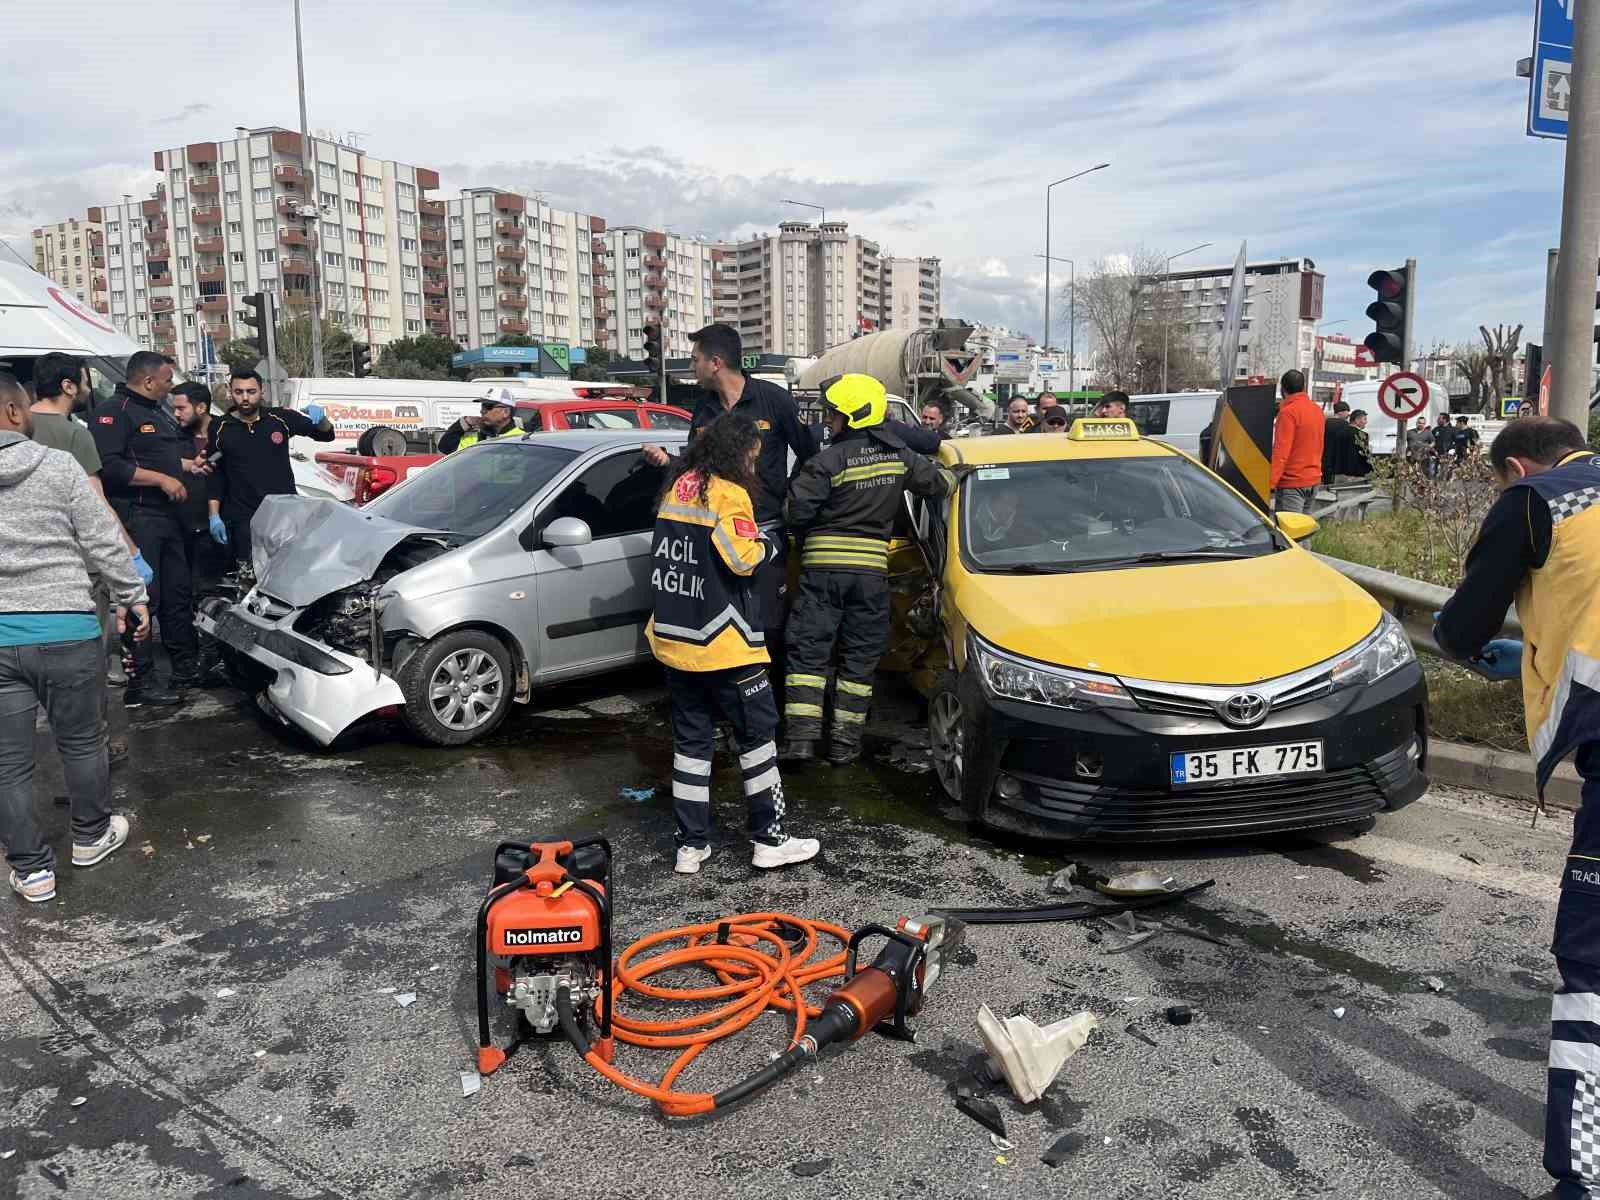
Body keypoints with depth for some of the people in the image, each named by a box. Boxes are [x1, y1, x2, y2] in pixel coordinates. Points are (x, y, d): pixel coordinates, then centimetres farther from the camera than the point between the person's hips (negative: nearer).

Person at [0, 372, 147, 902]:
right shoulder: (58, 466, -7)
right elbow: (105, 542, -5)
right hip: (65, 629, -2)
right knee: (82, 742, 16)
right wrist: (132, 597, 7)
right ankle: (91, 836, 32)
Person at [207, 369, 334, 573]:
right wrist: (214, 516, 0)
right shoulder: (221, 429, 4)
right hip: (243, 519, -1)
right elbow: (214, 475, 6)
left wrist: (320, 418, -12)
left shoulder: (281, 418, 6)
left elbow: (326, 435, 10)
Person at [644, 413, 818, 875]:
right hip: (723, 644, -7)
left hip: (673, 637, 7)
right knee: (756, 735, 6)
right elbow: (743, 559, -19)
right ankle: (769, 840, 12)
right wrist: (766, 544, 0)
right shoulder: (727, 492, -14)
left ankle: (691, 845, 15)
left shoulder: (678, 486, 10)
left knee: (691, 738, 12)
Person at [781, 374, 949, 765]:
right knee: (859, 657, 11)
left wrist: (810, 534, 8)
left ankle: (801, 736, -3)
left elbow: (796, 510, -13)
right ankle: (845, 740, 12)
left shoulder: (828, 461, -12)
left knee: (808, 650, 3)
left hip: (822, 567, -3)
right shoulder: (899, 455, 3)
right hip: (872, 570, 4)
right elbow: (937, 483, 14)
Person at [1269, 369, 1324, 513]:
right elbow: (1317, 445, 17)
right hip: (1314, 479, 8)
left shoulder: (1288, 412, -14)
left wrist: (1270, 483, -21)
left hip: (1292, 482, -8)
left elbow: (1281, 451, -19)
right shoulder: (1317, 409, 11)